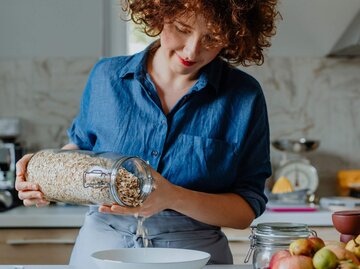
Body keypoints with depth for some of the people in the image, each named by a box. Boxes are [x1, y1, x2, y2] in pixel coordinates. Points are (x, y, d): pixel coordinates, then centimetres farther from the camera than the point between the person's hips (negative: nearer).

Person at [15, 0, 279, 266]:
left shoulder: (244, 97, -5)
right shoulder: (106, 76, 2)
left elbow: (248, 209, -5)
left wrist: (173, 197, -20)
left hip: (194, 254, -1)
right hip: (99, 245, 2)